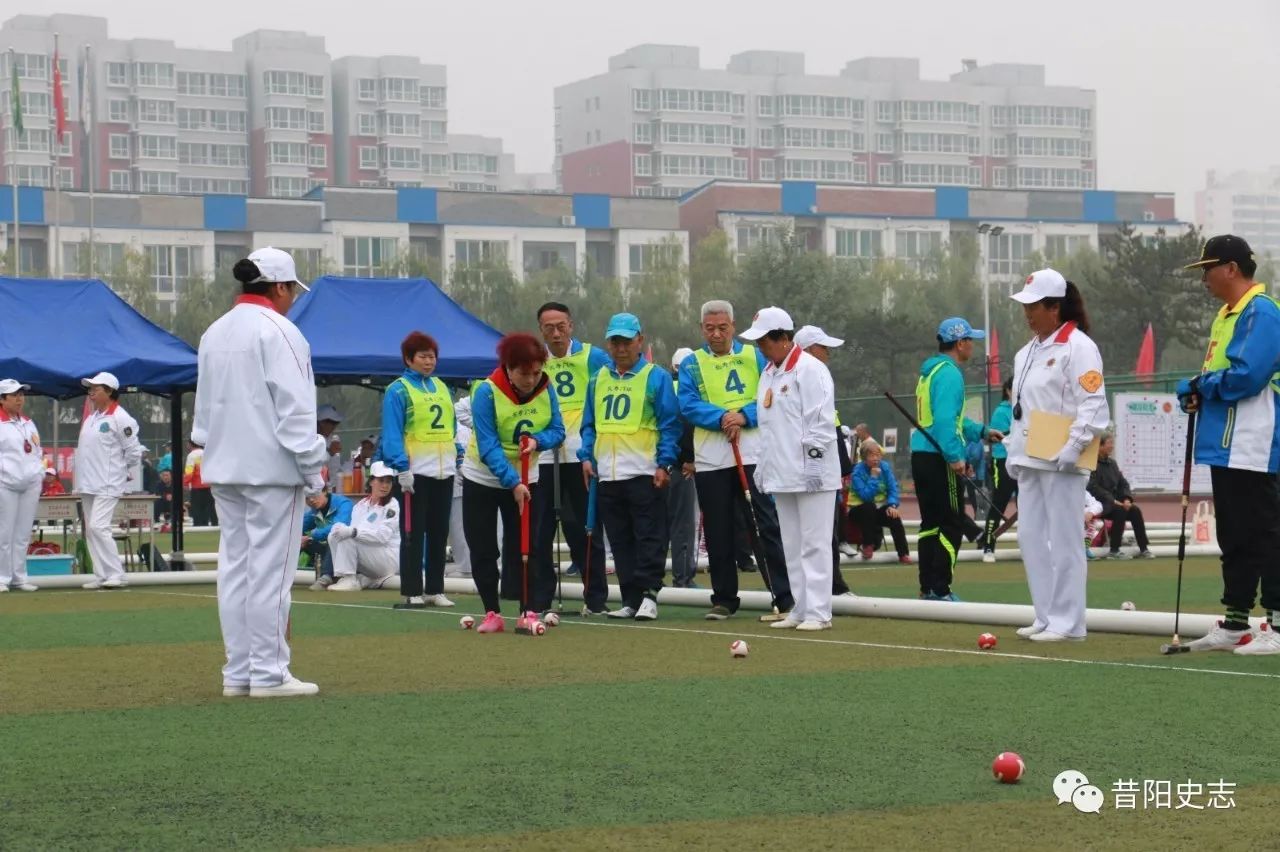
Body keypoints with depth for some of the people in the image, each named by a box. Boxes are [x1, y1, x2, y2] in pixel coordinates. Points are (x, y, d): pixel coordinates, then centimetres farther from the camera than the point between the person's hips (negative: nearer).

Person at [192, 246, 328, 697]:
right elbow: (294, 409, -14)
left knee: (235, 567, 9)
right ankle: (268, 673, -5)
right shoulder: (278, 332, -11)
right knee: (271, 569, -5)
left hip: (224, 470, 8)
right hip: (272, 469, -8)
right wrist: (313, 469, -11)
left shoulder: (214, 334, 14)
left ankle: (238, 672, 11)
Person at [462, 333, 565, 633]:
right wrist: (513, 484, -36)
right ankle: (492, 614, 11)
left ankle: (529, 612, 1)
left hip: (526, 480, 2)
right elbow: (488, 447, -29)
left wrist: (537, 440, -29)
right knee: (483, 551, 2)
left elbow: (557, 431, -7)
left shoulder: (546, 390, -13)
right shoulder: (486, 392, -25)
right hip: (483, 480, -2)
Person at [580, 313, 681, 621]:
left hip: (645, 473, -6)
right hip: (608, 475, 6)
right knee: (620, 541, 7)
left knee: (650, 537, -6)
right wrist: (587, 456, 6)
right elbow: (589, 424, 21)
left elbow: (670, 424, -4)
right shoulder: (597, 380, 16)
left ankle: (648, 593, -6)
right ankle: (630, 599, 12)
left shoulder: (656, 377, -1)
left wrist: (664, 463, -12)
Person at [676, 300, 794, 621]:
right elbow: (688, 405, -4)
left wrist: (745, 415, -16)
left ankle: (784, 598, -7)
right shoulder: (691, 364, 8)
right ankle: (724, 599, 17)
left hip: (752, 453, -2)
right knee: (718, 533, 7)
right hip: (709, 459, 2)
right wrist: (721, 417, -19)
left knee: (766, 526, -6)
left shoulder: (755, 357, 8)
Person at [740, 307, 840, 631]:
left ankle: (819, 613, -6)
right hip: (781, 475, 9)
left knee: (814, 544, -7)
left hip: (810, 474, -9)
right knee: (792, 546, 11)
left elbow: (821, 421, -15)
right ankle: (800, 609, 17)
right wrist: (763, 467, 18)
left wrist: (813, 461, -18)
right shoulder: (768, 373, 17)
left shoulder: (809, 369, -10)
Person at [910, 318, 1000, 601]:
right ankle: (940, 590, -9)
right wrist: (955, 456, -25)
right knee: (952, 525, -7)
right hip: (938, 459, -10)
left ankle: (927, 588, 16)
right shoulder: (949, 373, -12)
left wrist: (982, 431, 27)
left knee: (931, 523, 13)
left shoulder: (930, 371, 18)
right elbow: (946, 420, -22)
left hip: (921, 454, 10)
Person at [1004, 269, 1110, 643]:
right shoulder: (1027, 352, 19)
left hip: (1060, 462, -9)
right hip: (1030, 461, 9)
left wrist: (1072, 448, -21)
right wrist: (1013, 451, 17)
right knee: (1030, 537, 10)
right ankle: (1046, 617, 17)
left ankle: (1067, 622, -3)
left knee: (1063, 541, -7)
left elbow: (1094, 404, -15)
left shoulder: (1077, 346, -8)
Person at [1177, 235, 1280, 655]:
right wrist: (1195, 390, 1)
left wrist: (1202, 384, -7)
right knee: (1233, 540, 14)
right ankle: (1234, 624, 21)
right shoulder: (1226, 314, 19)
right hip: (1225, 448, 10)